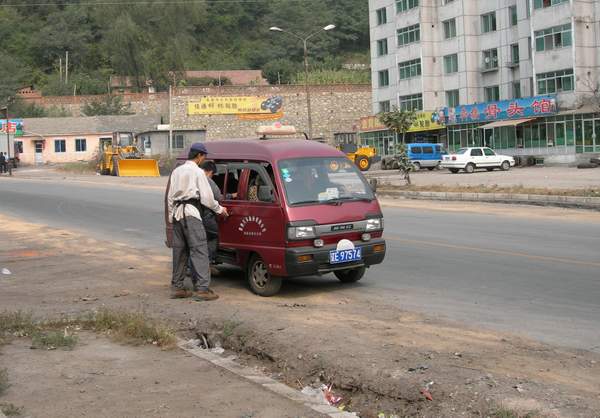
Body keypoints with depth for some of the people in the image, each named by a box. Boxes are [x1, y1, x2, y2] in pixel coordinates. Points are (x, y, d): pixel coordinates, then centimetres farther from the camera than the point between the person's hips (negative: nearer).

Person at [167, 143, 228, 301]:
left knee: (179, 250, 12)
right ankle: (202, 288, -15)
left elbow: (170, 196, 18)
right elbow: (207, 197, -7)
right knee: (199, 250, -9)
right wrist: (219, 209, 7)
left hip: (177, 212, 8)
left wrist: (171, 216, 22)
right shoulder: (198, 172, -5)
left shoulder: (176, 171, 17)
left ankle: (177, 287, 15)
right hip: (191, 213, -8)